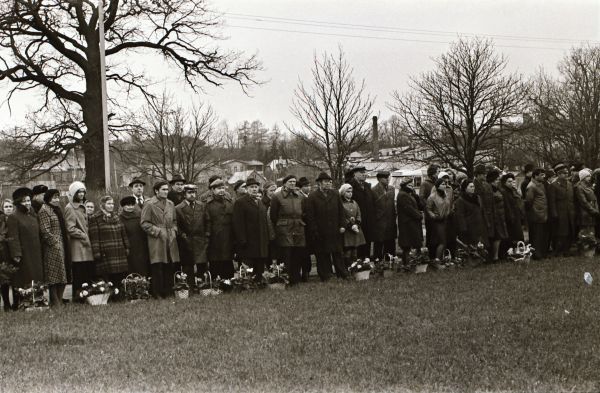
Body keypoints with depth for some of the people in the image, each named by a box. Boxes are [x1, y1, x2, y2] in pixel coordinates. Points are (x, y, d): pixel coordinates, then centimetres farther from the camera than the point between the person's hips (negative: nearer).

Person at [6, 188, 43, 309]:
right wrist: (16, 255, -19)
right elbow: (13, 238, -13)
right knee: (21, 281, -3)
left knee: (36, 279, 6)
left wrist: (40, 252, 14)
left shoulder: (33, 216, 15)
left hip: (35, 256, 6)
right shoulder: (13, 218, -7)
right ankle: (17, 305, 3)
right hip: (23, 256, -6)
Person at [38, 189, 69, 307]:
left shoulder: (57, 210, 19)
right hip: (52, 248, -9)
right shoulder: (44, 211, -8)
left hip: (62, 247, 9)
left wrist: (66, 244, 16)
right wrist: (54, 242, -17)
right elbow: (45, 230, -15)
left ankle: (60, 300, 12)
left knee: (63, 275, 8)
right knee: (53, 276, -7)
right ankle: (55, 302, -4)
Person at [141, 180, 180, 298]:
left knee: (170, 267, 4)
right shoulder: (149, 204, -5)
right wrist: (158, 231, -12)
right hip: (157, 241, -5)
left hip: (170, 240, 5)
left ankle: (168, 292, 13)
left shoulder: (170, 204, 14)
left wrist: (174, 230, 6)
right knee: (157, 268, -5)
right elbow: (144, 223, -7)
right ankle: (158, 293, 2)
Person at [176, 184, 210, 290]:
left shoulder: (202, 206, 10)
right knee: (188, 269, 1)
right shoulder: (178, 209, -1)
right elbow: (176, 226, 0)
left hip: (201, 241, 2)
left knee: (202, 266, -4)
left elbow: (207, 222, 14)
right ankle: (190, 288, 6)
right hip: (186, 242, -2)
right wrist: (183, 236, -8)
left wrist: (206, 235, 5)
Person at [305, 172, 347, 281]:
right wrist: (314, 231, -11)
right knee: (323, 255, 4)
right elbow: (310, 216, -7)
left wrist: (341, 226, 4)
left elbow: (341, 211, 12)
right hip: (320, 234, -3)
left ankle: (342, 275, 17)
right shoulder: (312, 197, -5)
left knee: (337, 253, 10)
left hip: (335, 231, 3)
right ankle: (325, 277, 12)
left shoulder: (335, 194, 8)